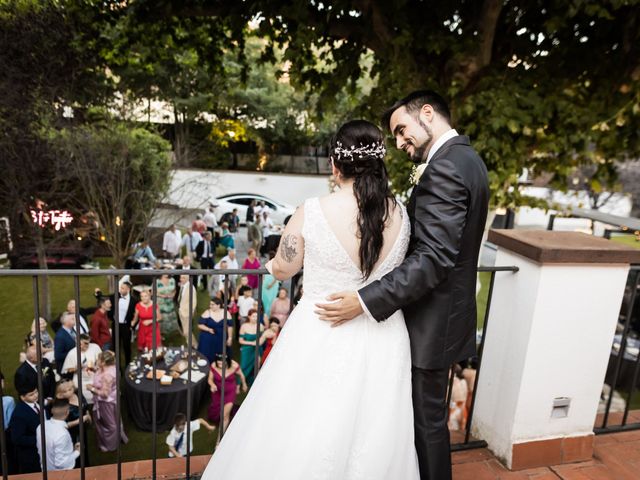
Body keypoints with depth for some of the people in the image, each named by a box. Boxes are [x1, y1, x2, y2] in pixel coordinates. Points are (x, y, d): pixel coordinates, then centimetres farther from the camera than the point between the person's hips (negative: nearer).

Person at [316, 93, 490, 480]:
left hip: (433, 321, -10)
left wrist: (365, 301, -29)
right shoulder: (465, 158, 10)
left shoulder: (445, 166, -21)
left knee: (427, 418, 9)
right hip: (445, 310, 10)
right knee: (427, 413, 24)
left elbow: (433, 258, -29)